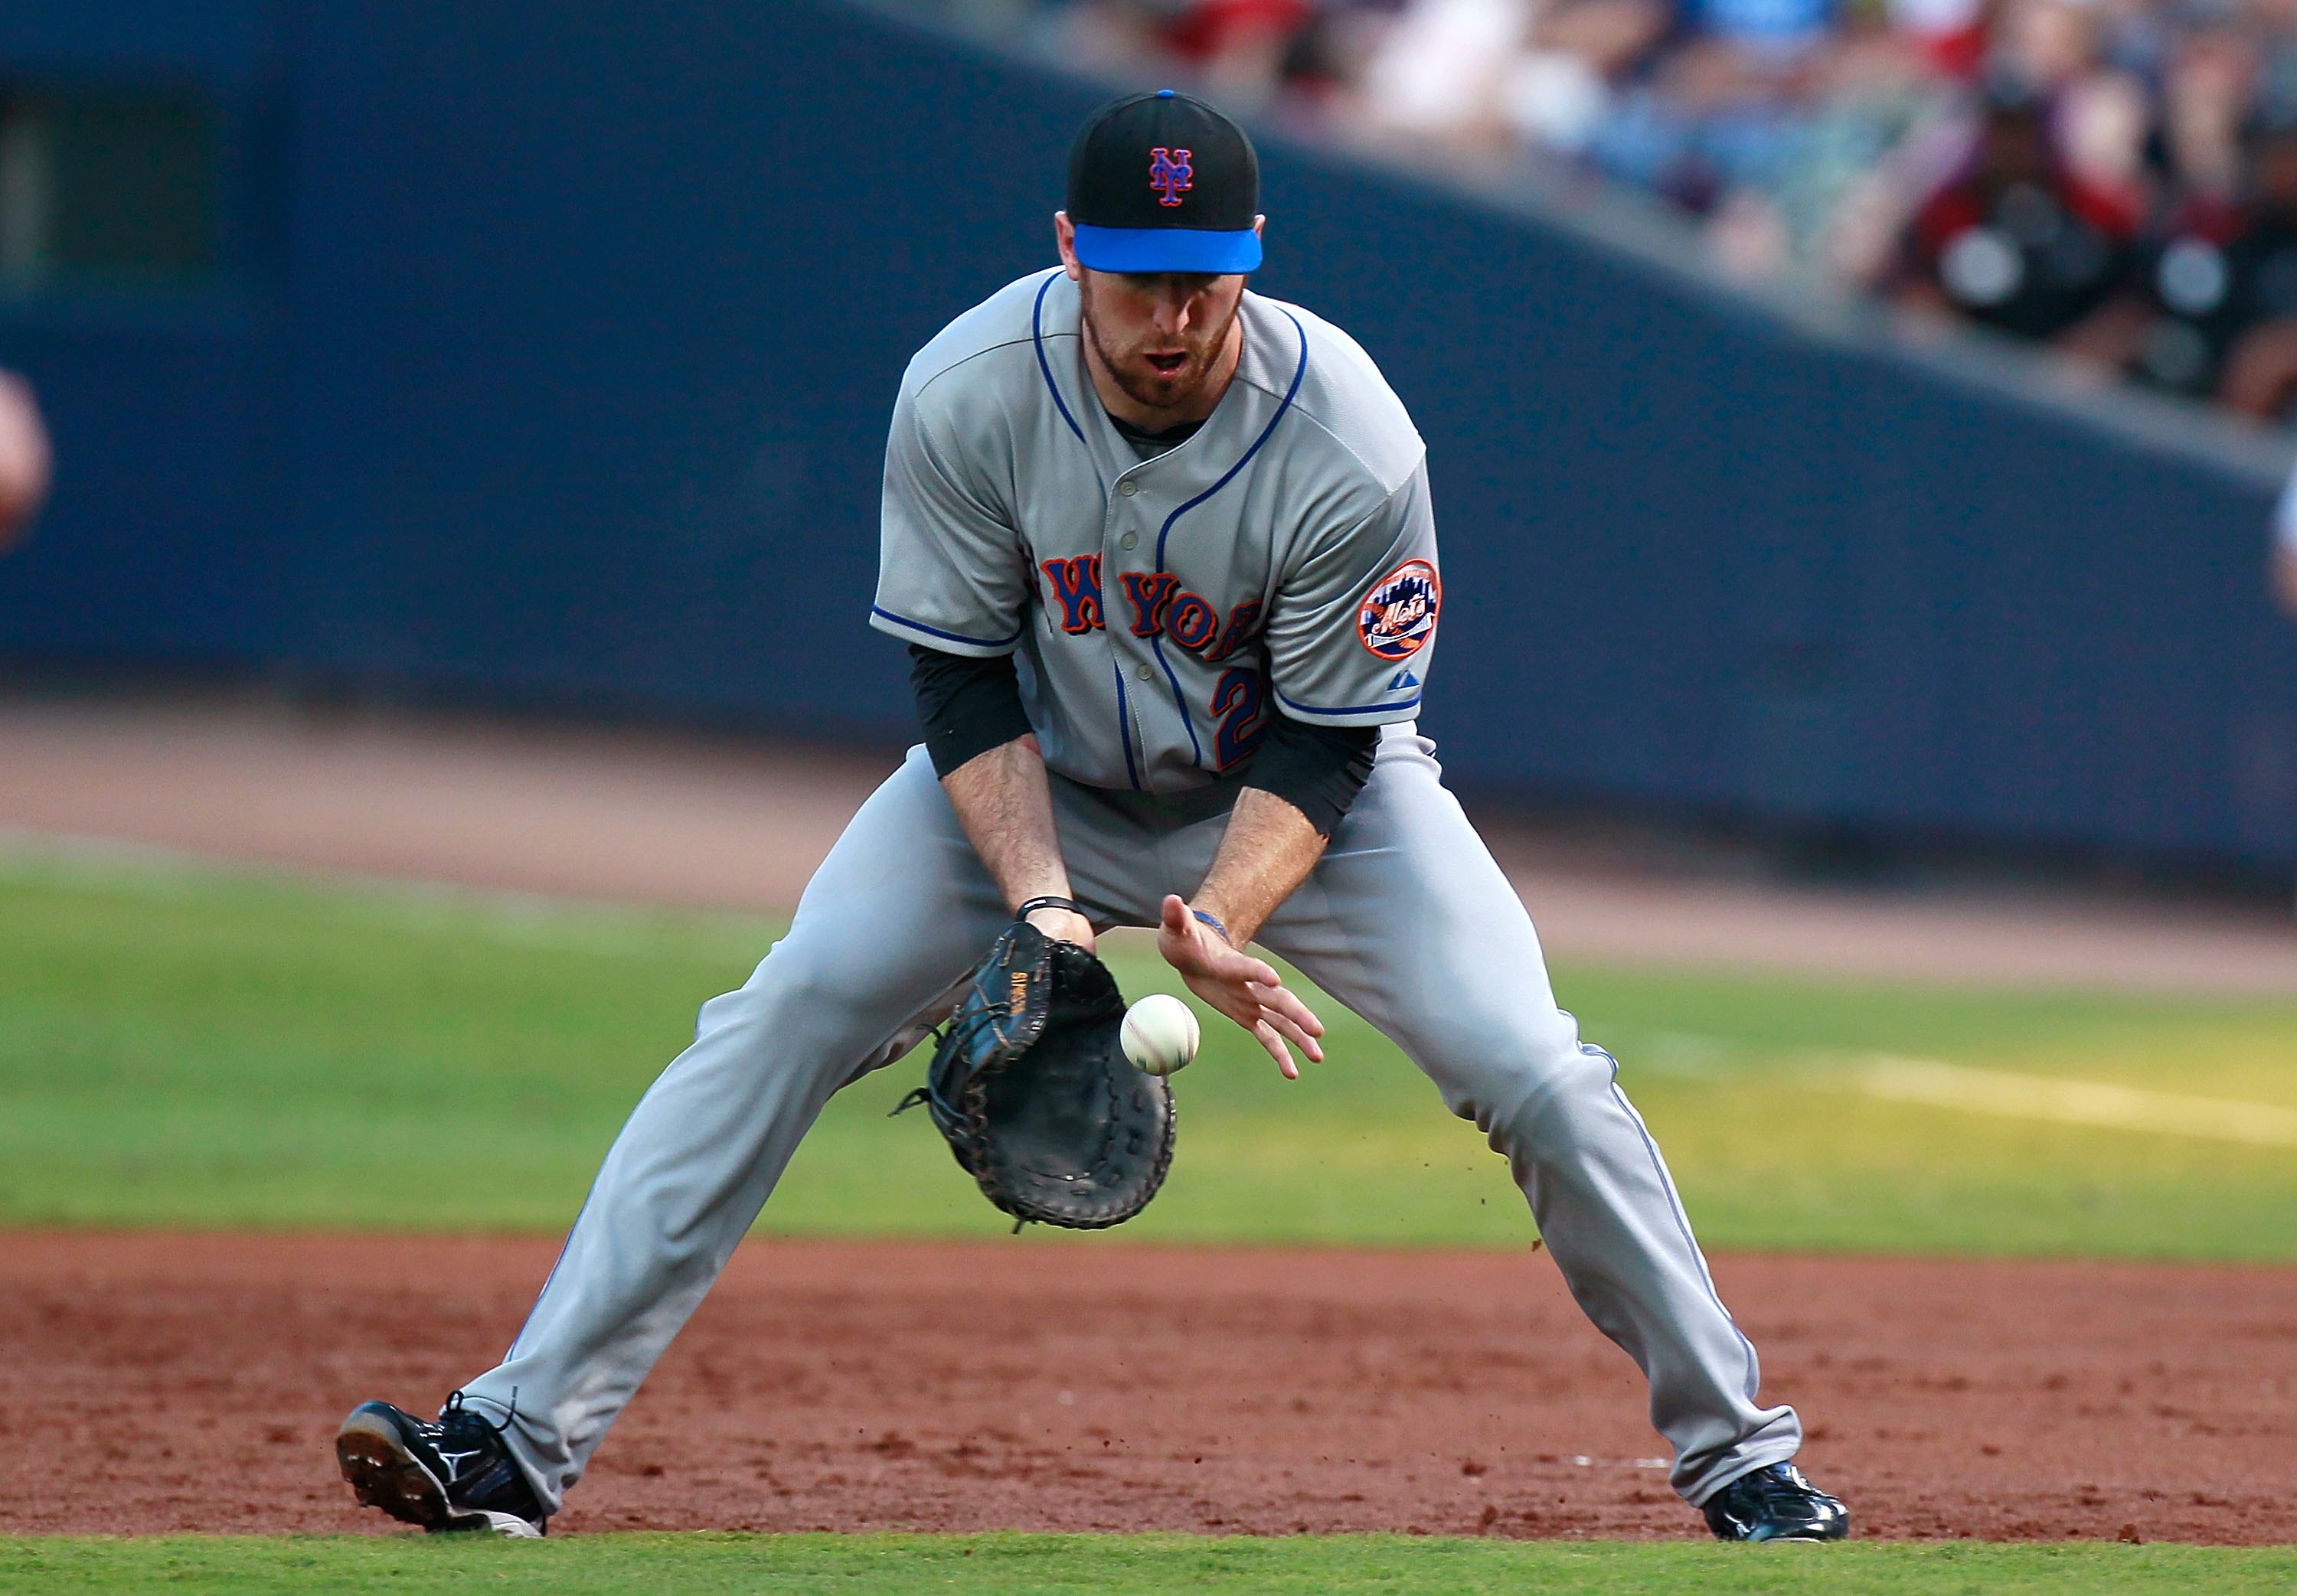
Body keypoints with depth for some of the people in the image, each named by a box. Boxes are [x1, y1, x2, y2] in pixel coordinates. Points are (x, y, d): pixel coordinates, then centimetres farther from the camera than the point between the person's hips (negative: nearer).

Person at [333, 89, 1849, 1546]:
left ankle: (1738, 1449, 4)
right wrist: (1041, 901, -29)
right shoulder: (966, 395, -26)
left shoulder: (1351, 444, -30)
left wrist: (1216, 921, -36)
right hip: (1042, 782, 1)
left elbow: (1324, 741, -21)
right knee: (780, 1022, -16)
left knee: (1536, 1077, -15)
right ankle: (522, 1434, -16)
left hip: (1302, 793, -1)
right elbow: (964, 683, -16)